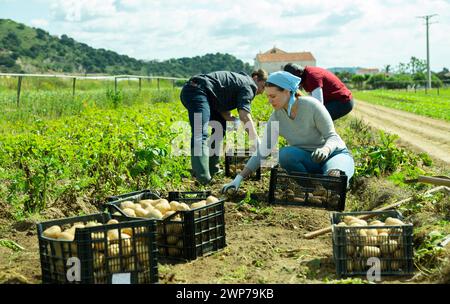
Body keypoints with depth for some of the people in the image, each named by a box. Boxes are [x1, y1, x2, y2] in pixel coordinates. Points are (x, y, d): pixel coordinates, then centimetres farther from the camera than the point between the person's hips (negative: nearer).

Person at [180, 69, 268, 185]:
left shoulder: (239, 80, 27)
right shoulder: (248, 85, -1)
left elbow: (224, 109, 17)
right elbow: (244, 115, -16)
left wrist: (232, 119, -3)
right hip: (197, 90, -11)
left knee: (221, 125, 20)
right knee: (200, 134, -23)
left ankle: (211, 168, 20)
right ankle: (203, 178, -34)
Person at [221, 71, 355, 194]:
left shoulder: (311, 106, -20)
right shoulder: (276, 118, -8)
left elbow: (332, 137, -17)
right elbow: (261, 153, -7)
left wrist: (325, 149, -42)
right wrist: (238, 179, -15)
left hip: (335, 153, -3)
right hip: (307, 158, 3)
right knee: (284, 154, -29)